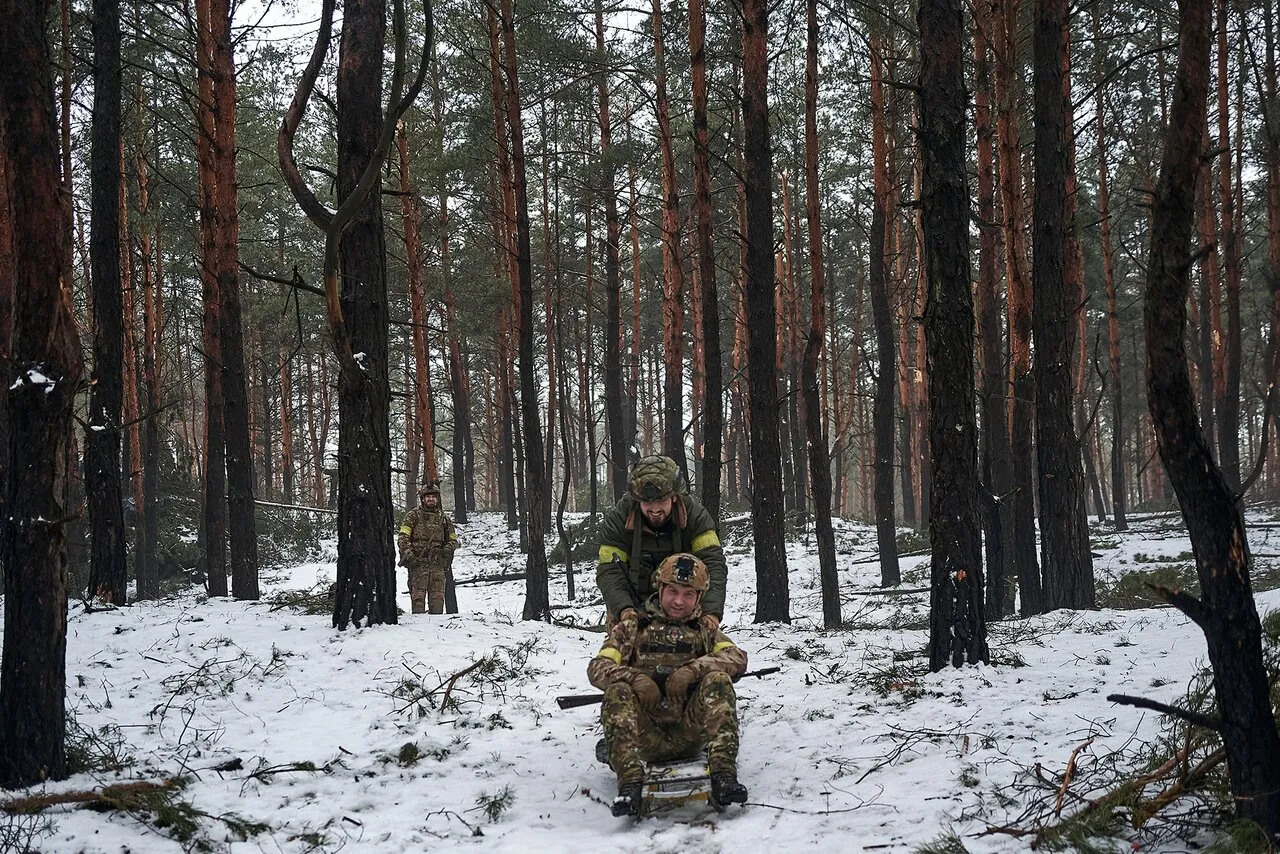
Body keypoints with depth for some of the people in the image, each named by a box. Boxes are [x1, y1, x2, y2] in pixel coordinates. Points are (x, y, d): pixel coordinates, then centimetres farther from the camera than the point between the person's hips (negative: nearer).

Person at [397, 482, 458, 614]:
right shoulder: (413, 515, 8)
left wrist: (448, 548, 1)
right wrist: (408, 554, -15)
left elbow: (453, 540, 23)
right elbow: (403, 537, 0)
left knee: (437, 597, -2)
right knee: (418, 596, -9)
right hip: (417, 562, -3)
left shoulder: (443, 518, 18)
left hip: (438, 563, 3)